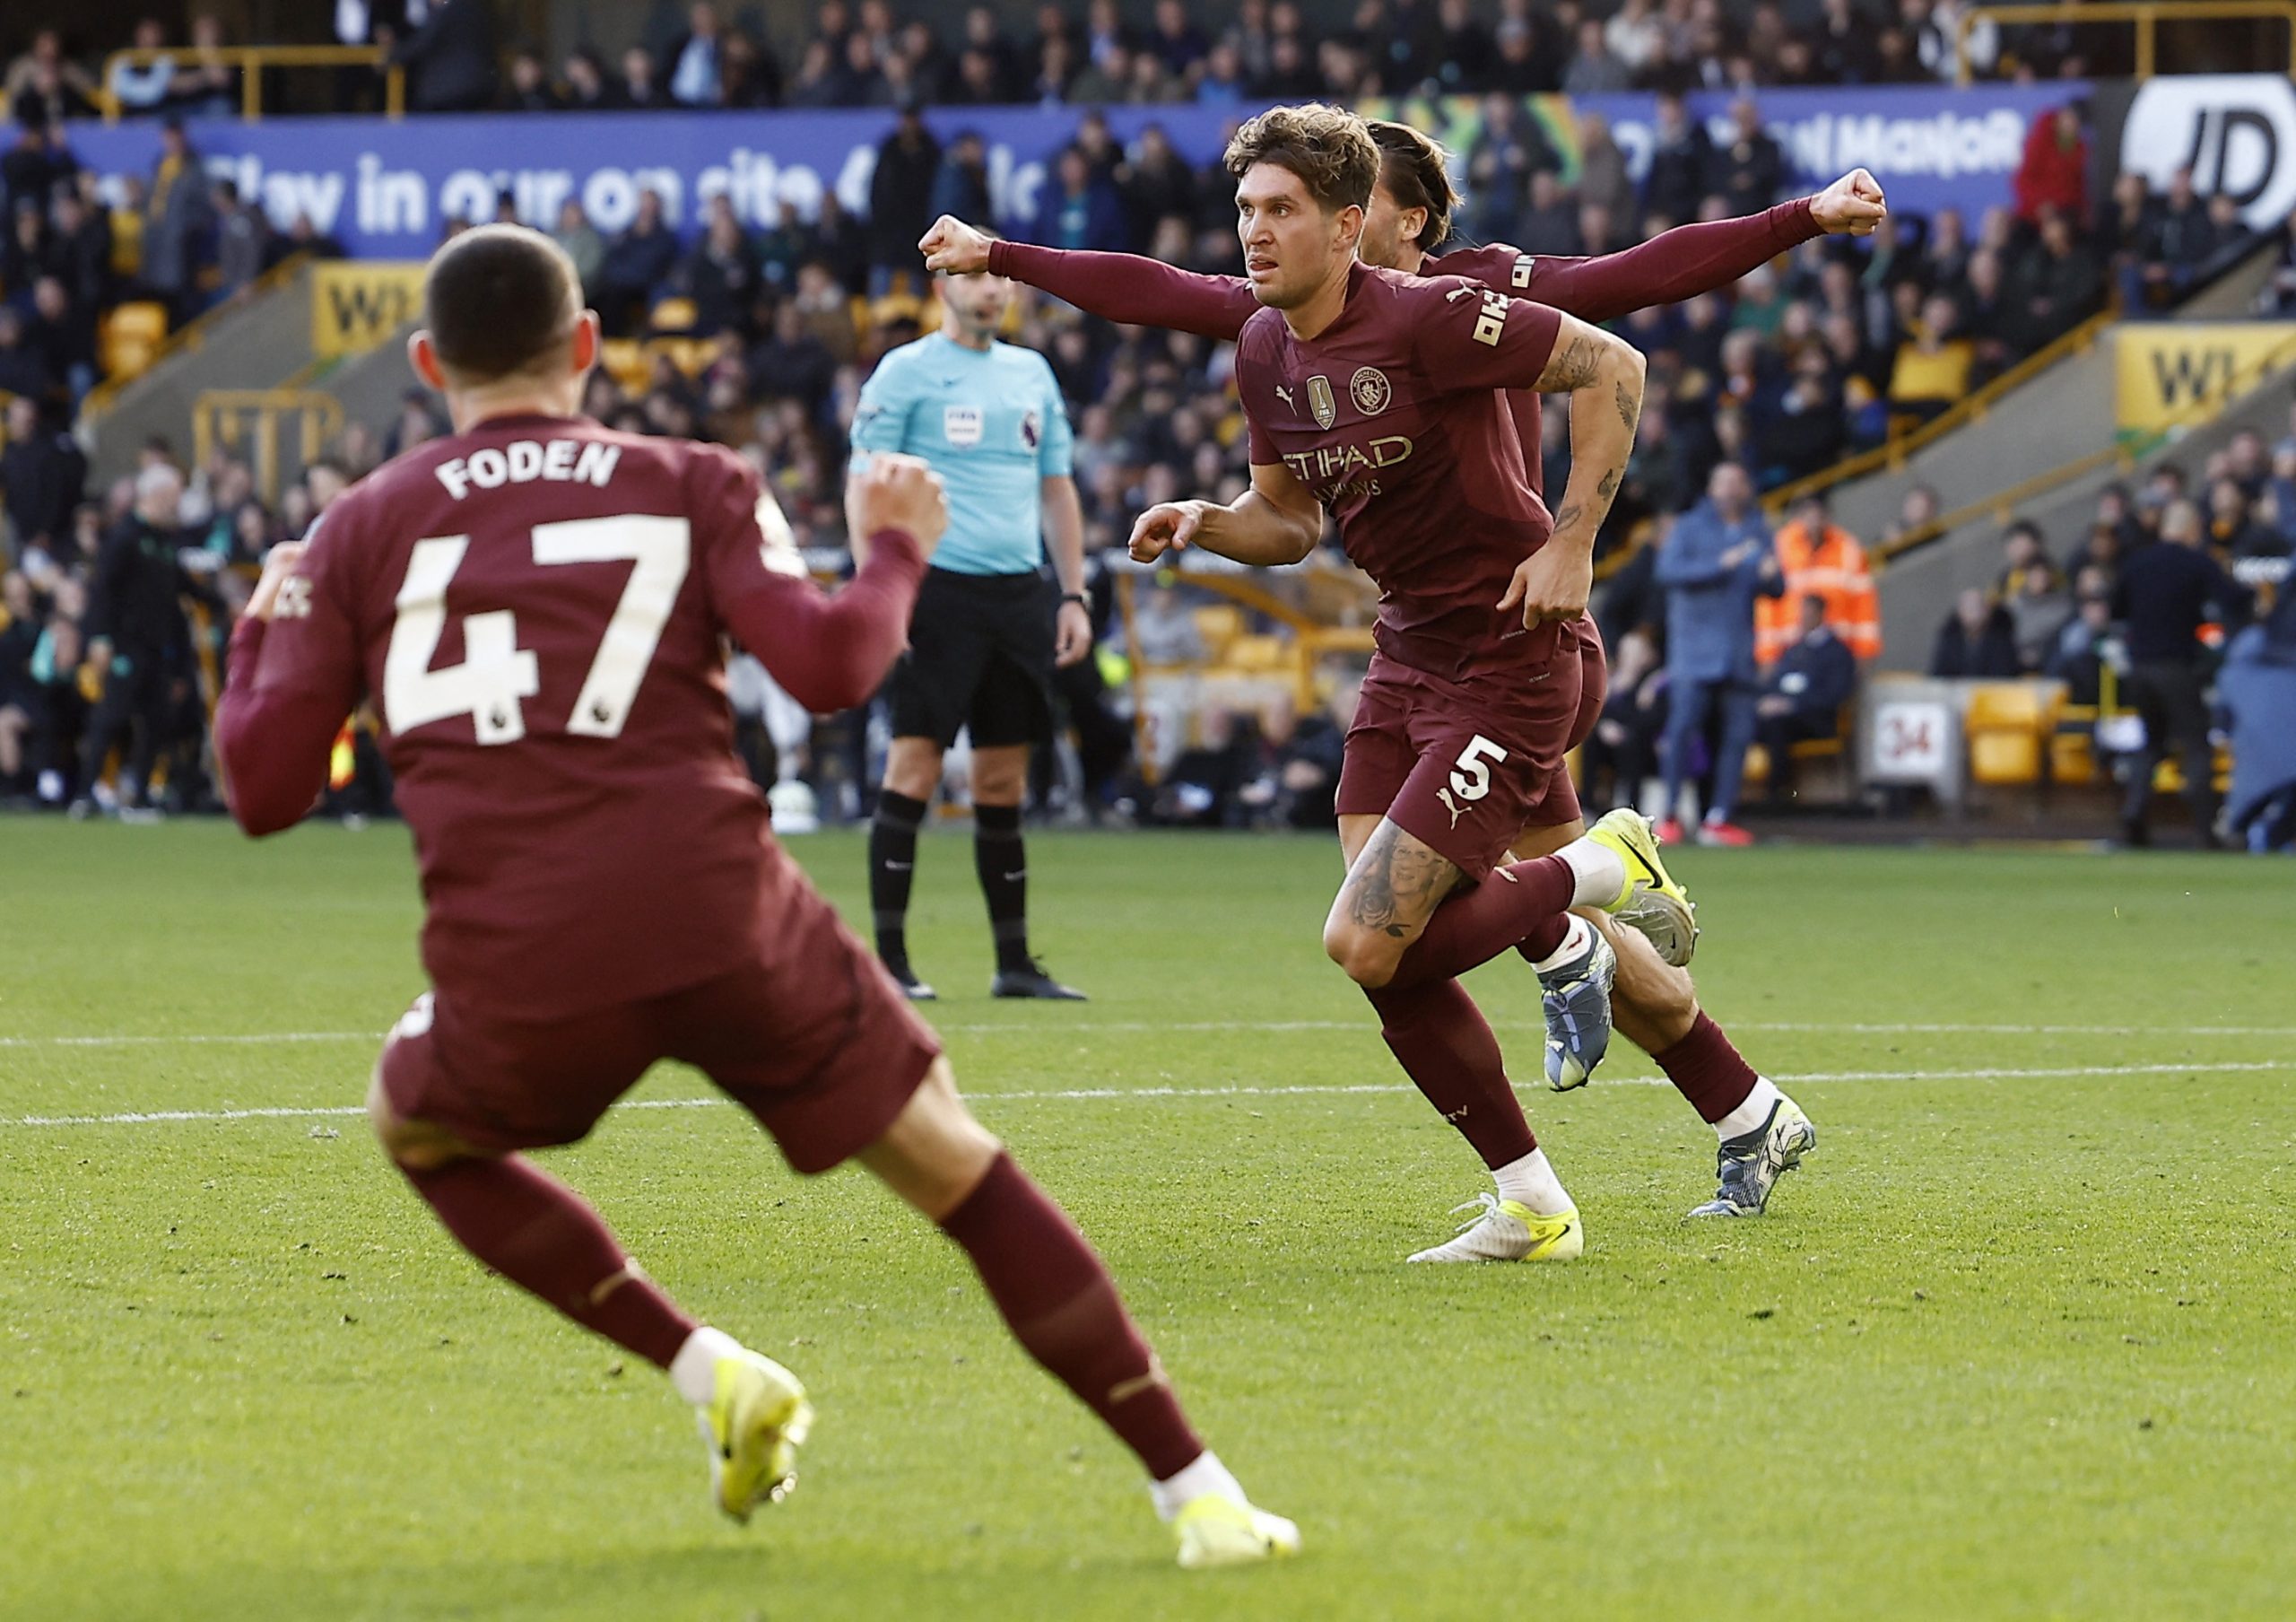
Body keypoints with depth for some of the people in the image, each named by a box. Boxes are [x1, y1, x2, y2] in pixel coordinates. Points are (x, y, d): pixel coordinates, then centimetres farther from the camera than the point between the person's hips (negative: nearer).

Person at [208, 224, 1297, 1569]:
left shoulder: (361, 531, 14)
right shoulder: (695, 486, 12)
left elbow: (266, 791, 11)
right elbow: (827, 666, -3)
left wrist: (265, 630, 30)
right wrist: (895, 551, 18)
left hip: (518, 977, 0)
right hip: (725, 923, 0)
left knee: (420, 1129, 32)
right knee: (958, 1167, 13)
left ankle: (701, 1367, 15)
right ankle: (1200, 1494, 5)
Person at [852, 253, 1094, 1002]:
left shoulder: (1031, 372, 16)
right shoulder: (906, 371, -1)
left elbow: (1057, 489, 20)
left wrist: (1074, 595, 13)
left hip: (1019, 595, 5)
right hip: (938, 592, -5)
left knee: (1004, 781, 8)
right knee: (914, 766, -8)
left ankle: (1014, 962, 12)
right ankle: (889, 959, -5)